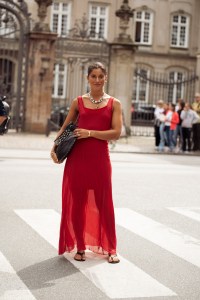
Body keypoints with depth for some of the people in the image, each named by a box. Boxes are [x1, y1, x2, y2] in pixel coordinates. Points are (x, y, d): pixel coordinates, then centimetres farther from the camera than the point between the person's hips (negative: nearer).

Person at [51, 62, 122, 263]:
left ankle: (110, 248, 16)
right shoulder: (78, 102, 7)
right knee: (77, 203, 7)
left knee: (104, 203, 5)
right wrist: (55, 148, 2)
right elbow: (64, 128, 16)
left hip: (100, 158, -1)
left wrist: (89, 133, -12)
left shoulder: (114, 104, 3)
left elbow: (116, 133, -7)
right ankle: (80, 247, 20)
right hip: (77, 158, 2)